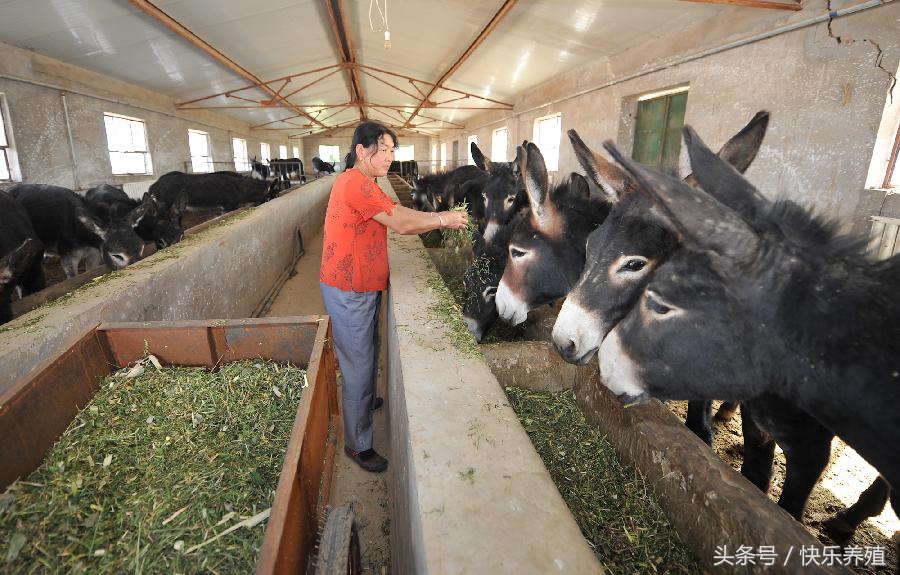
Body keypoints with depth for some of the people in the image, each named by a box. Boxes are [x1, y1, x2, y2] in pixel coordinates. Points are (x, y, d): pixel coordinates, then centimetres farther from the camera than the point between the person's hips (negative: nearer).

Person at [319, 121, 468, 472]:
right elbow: (400, 223, -21)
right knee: (358, 364, 0)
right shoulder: (356, 183, -21)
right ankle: (358, 444, 16)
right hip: (349, 291, -10)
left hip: (362, 287, 10)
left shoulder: (361, 183, 14)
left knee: (367, 352, 26)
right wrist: (442, 220, -8)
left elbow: (399, 216, 9)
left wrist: (440, 219, -1)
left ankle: (364, 401, 49)